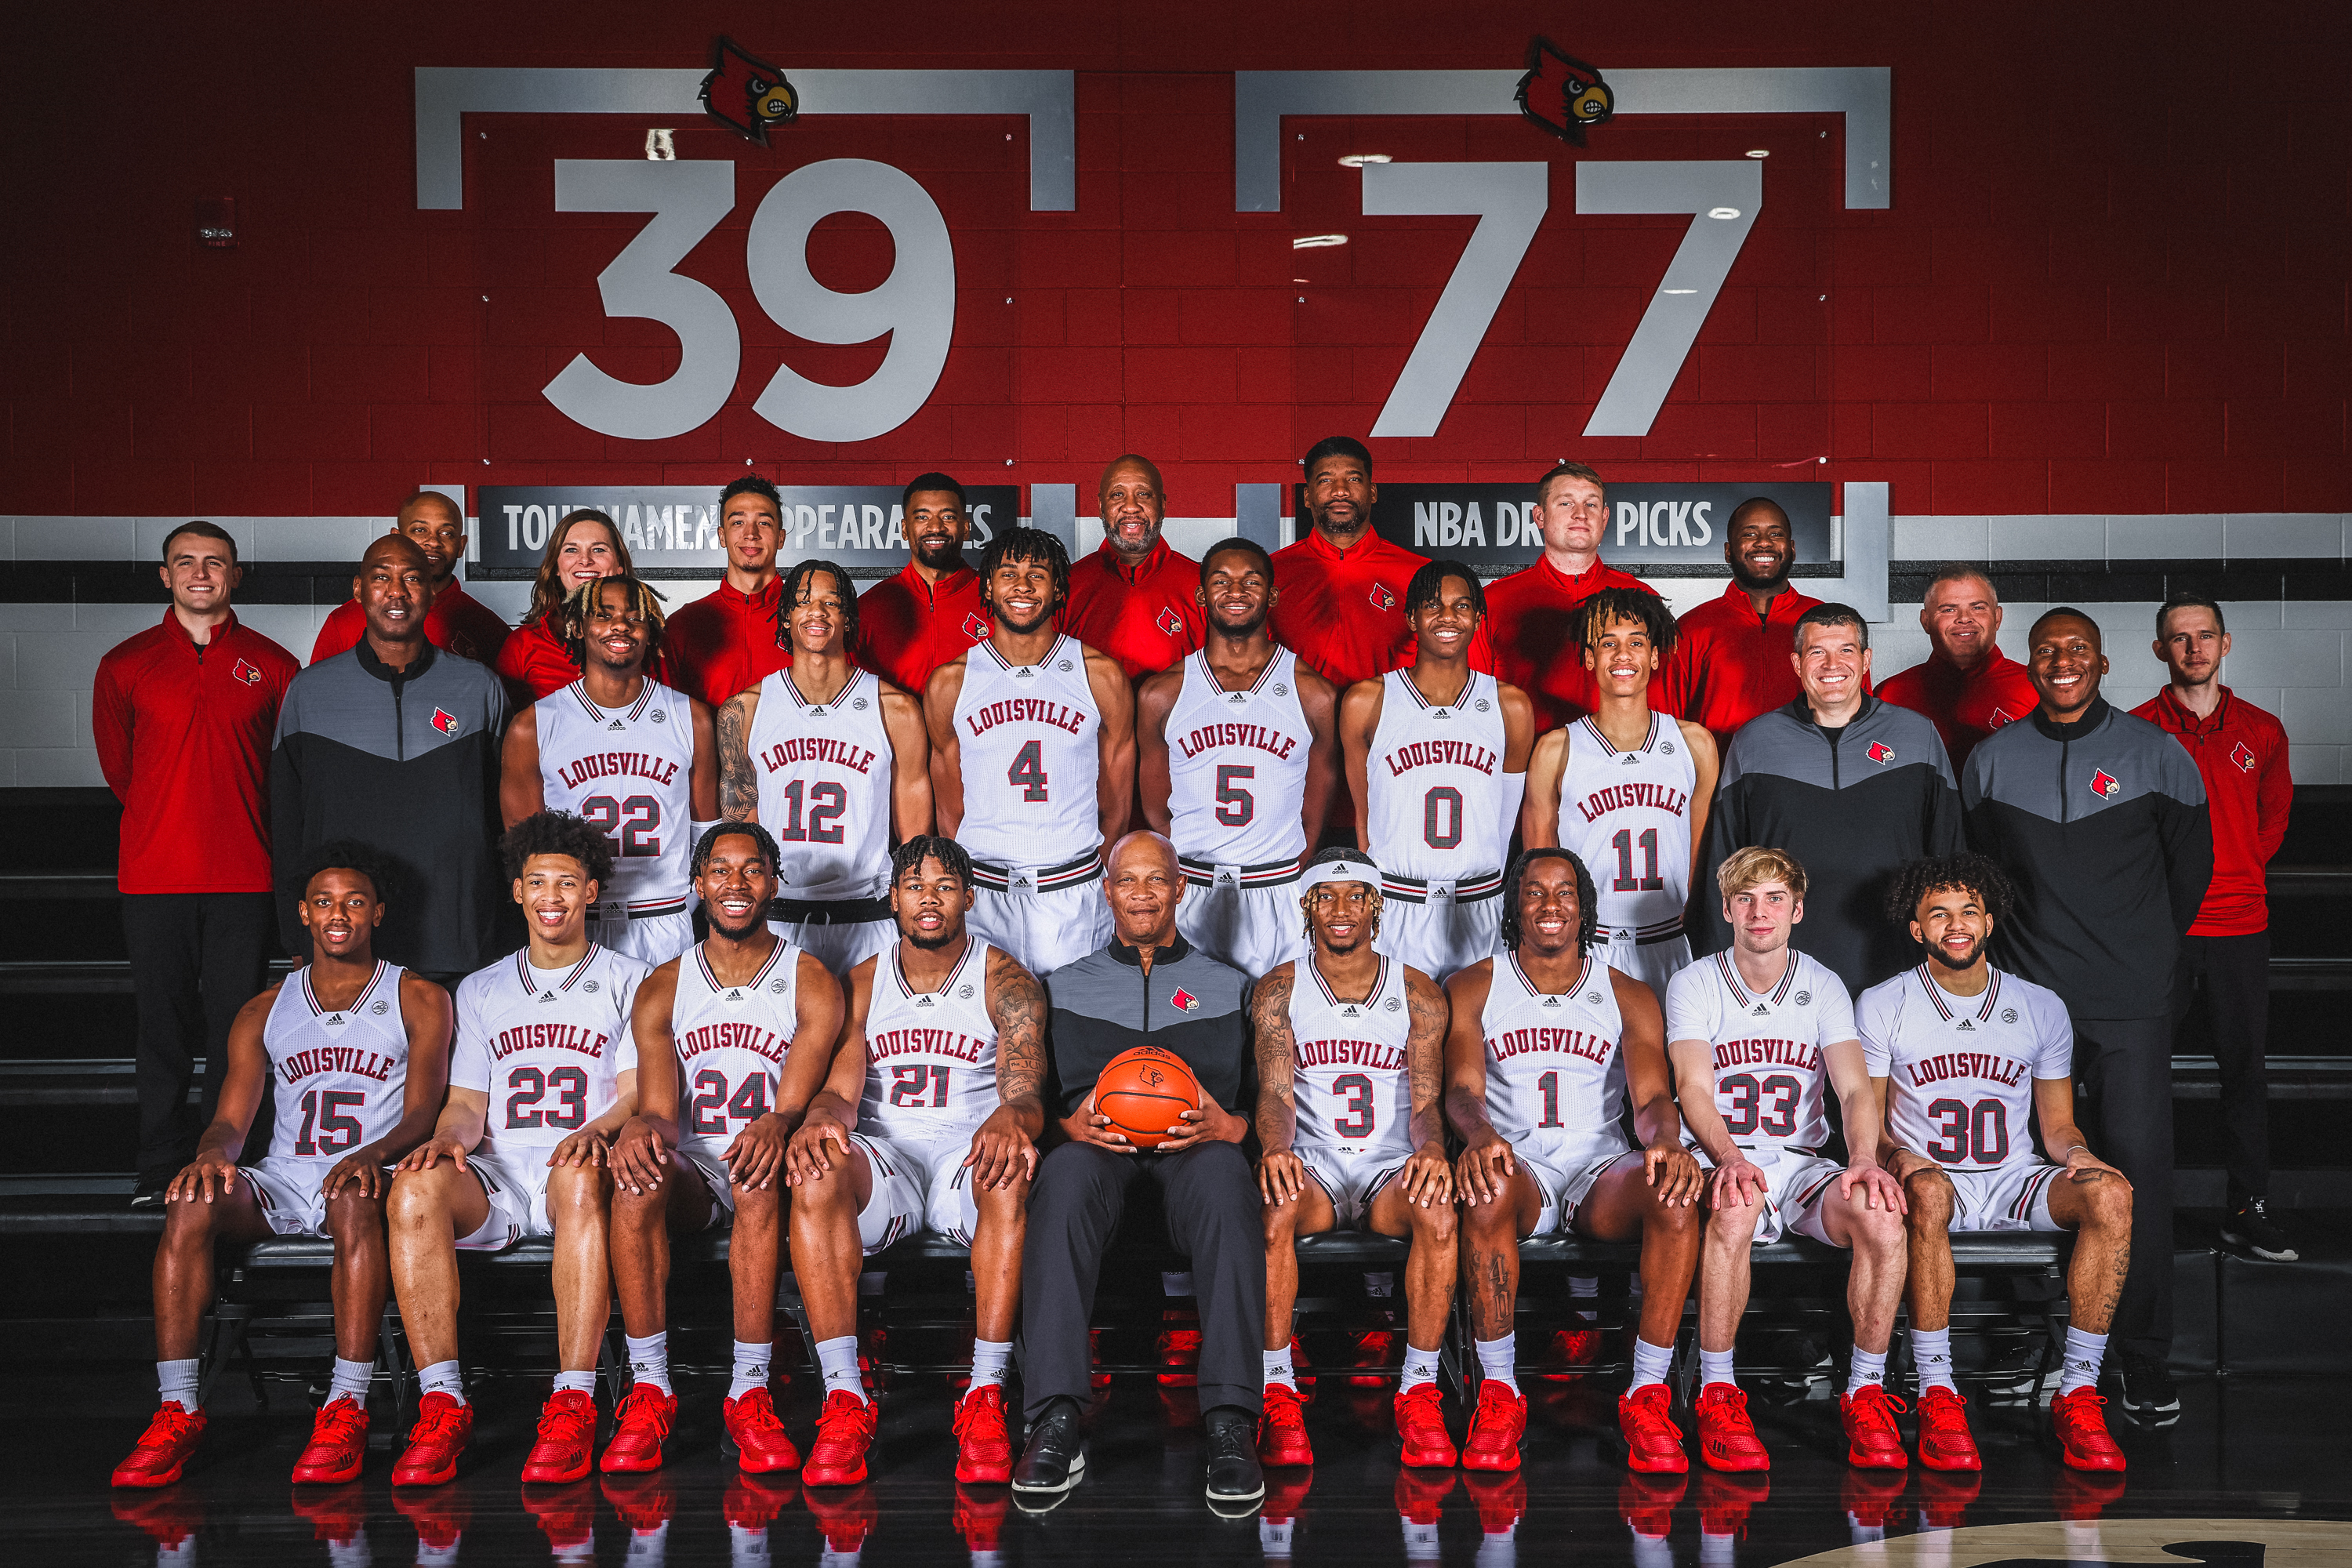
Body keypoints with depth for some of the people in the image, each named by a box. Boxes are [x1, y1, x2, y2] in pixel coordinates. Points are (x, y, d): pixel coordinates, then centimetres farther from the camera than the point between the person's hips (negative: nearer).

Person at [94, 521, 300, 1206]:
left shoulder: (272, 665, 5)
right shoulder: (125, 665, 6)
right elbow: (118, 765, 16)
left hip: (245, 875, 0)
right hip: (154, 875, 1)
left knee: (235, 1027, 2)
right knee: (163, 1027, 5)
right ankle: (160, 1170, 13)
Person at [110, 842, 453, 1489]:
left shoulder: (419, 1000, 9)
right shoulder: (264, 1012, 18)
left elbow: (422, 1113, -2)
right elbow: (232, 1119, 9)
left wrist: (372, 1155, -24)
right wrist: (214, 1153, -16)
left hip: (368, 1175, -3)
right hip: (281, 1180, 3)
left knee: (355, 1202, -39)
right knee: (191, 1205, -28)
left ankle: (346, 1411, -39)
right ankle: (177, 1412, -27)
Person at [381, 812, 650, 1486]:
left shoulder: (627, 981, 14)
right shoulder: (480, 990, 23)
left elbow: (638, 1094, 4)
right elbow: (467, 1103, 17)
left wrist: (596, 1130, -19)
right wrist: (448, 1137, -8)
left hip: (576, 1165, -3)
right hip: (496, 1175, 3)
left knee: (581, 1180, -40)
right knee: (415, 1188, -32)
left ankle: (572, 1406, -41)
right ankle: (442, 1404, -30)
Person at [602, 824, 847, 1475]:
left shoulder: (812, 985, 3)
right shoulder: (662, 990, 9)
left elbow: (795, 1101, -9)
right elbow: (658, 1108, -2)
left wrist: (775, 1126, -35)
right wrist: (639, 1127, -29)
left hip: (762, 1166, -2)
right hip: (692, 1171, 2)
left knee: (759, 1179, -37)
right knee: (636, 1180, -32)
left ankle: (750, 1395, -33)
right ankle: (649, 1390, -27)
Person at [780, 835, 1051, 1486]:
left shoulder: (1007, 983, 5)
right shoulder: (860, 985, 13)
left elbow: (1026, 1091, -8)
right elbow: (841, 1090, 2)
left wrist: (1009, 1119, -35)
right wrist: (820, 1118, -25)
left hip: (968, 1157, -1)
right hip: (883, 1160, 2)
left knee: (1011, 1174, -38)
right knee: (817, 1170, -33)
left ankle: (986, 1397, -36)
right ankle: (844, 1398, -36)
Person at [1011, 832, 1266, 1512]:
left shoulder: (1228, 986, 24)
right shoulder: (1069, 986, 25)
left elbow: (1262, 1100, 16)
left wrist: (1225, 1126, -8)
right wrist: (1074, 1121, -7)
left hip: (1194, 1149, 0)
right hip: (1099, 1146, 1)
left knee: (1224, 1174, -39)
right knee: (1065, 1173, -38)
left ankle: (1230, 1423, -45)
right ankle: (1056, 1418, -44)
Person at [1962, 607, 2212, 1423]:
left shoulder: (2156, 754, 3)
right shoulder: (1991, 760, 7)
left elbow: (2191, 865, 12)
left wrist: (2145, 954, 14)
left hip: (2130, 1004, -1)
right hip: (2025, 999, 1)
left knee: (2138, 1168, -4)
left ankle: (2145, 1357, 6)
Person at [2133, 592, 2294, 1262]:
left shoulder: (2262, 731, 8)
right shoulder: (2135, 730, 0)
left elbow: (2273, 816, 19)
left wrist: (2233, 873, 8)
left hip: (2240, 928, 3)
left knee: (2245, 1067, 7)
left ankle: (2248, 1209, 15)